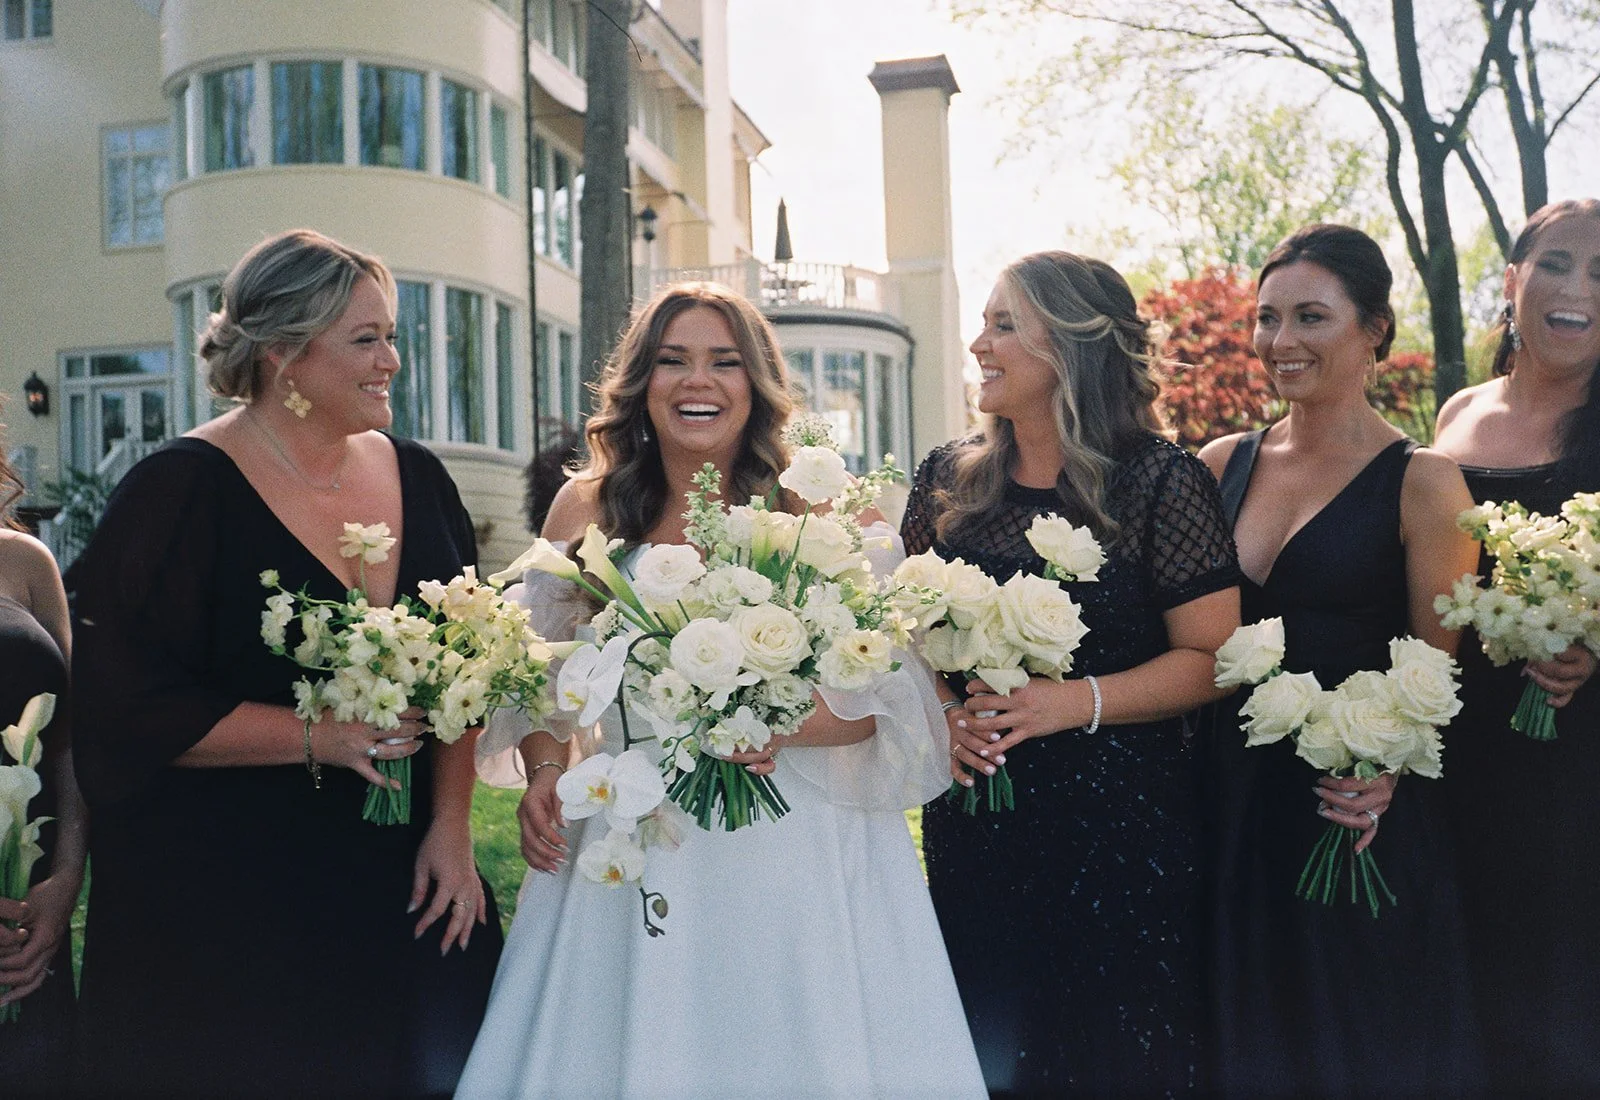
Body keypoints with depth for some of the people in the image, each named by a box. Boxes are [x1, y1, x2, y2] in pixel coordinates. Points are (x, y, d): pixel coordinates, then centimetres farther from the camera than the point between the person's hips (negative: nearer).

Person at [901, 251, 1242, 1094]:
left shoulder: (1162, 482, -6)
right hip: (973, 827, 4)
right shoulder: (946, 480, 6)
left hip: (1120, 827, -3)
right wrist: (940, 710, -6)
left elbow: (1209, 657, -8)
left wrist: (1075, 701, -19)